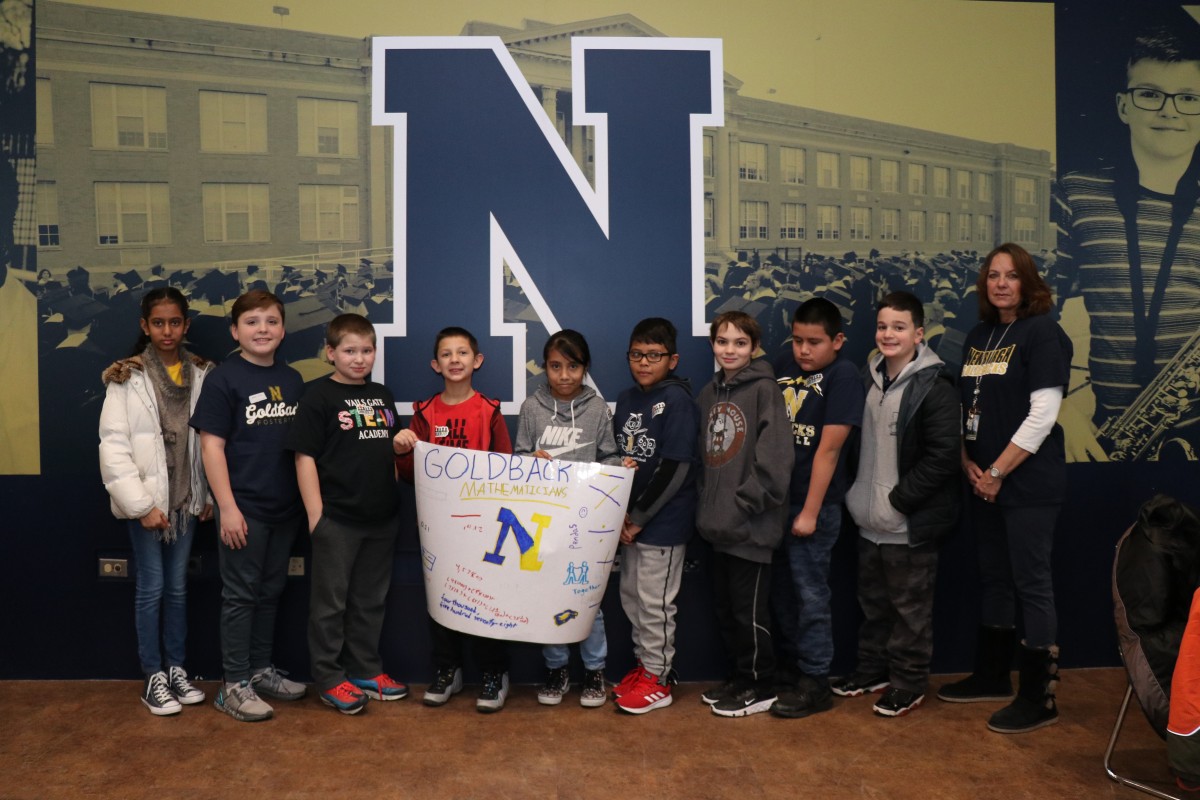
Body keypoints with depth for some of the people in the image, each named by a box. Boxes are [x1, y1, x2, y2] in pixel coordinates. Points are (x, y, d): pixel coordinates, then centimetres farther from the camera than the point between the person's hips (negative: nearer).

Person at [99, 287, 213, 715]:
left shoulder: (202, 374, 2)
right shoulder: (127, 378, -7)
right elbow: (113, 447, -11)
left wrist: (209, 495, 2)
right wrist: (141, 503, -15)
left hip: (186, 498, 3)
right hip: (146, 501, -3)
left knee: (178, 585, 13)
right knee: (151, 587, 5)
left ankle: (176, 668, 25)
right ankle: (153, 677, 18)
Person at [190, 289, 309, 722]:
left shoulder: (292, 380, 8)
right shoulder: (223, 379, -8)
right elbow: (212, 446, -11)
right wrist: (227, 507, -15)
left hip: (285, 507, 6)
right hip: (244, 507, -6)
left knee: (270, 591, 16)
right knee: (240, 594, 3)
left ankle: (261, 669, 31)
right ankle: (234, 685, 15)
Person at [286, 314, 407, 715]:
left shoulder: (382, 394, 10)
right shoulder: (318, 395, -8)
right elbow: (304, 456, -11)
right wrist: (315, 513, -14)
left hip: (382, 517, 6)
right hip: (337, 518, -6)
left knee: (371, 599, 17)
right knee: (331, 602, 7)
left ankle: (365, 669, 31)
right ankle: (329, 678, 20)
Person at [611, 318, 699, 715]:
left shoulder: (677, 399, -13)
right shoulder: (626, 399, 8)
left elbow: (675, 468, -18)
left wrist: (639, 517, -15)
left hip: (664, 522, -7)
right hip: (630, 519, 7)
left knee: (655, 602, 3)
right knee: (631, 596, 17)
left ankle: (657, 680, 19)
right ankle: (643, 664, 34)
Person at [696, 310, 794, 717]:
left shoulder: (764, 389, -9)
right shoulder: (709, 393, 12)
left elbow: (775, 457, -17)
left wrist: (744, 504, -17)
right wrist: (706, 505, 9)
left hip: (750, 527, -7)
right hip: (718, 525, 7)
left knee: (748, 609, 3)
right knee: (725, 607, 16)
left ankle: (760, 687, 19)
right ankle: (739, 678, 32)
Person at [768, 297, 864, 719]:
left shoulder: (843, 375, -11)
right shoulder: (784, 366, 7)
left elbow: (828, 449, -14)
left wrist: (810, 511, -15)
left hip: (813, 503, -6)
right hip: (776, 498, 6)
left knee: (810, 593, 1)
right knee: (781, 590, 15)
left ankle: (815, 683, 14)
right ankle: (790, 667, 30)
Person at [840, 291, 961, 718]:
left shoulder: (934, 389, -14)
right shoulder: (868, 379, 8)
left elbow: (942, 457, -18)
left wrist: (898, 498, -17)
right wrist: (856, 492, 7)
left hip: (911, 522, -7)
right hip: (869, 520, 7)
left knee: (910, 605, 6)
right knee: (873, 601, 19)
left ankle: (909, 682, 22)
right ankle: (873, 668, 35)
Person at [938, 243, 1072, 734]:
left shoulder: (1042, 332, -9)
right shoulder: (978, 336, 11)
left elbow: (1043, 414, -16)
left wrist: (997, 471, -14)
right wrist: (968, 464, -2)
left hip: (1029, 483, -7)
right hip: (983, 481, 7)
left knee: (1031, 583, -1)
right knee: (993, 579, 16)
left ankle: (1039, 698, 10)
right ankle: (992, 676, 30)